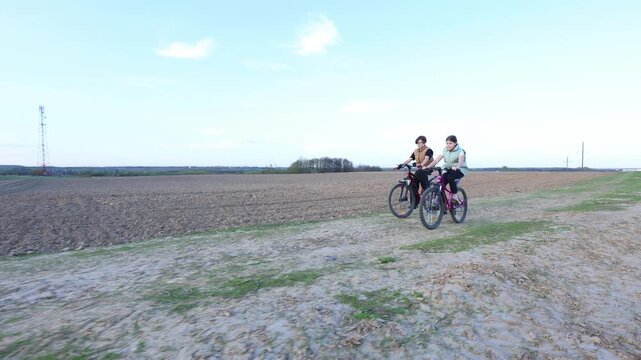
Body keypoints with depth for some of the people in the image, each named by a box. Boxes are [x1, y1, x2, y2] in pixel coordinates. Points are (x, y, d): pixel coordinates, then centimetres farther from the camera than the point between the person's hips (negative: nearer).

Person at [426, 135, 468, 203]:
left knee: (450, 177, -35)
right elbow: (436, 160, -7)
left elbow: (460, 161, -30)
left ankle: (455, 196, -18)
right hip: (449, 170, 4)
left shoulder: (460, 151, -10)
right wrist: (427, 167, -23)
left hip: (460, 170, -4)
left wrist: (456, 167, -53)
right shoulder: (445, 150, 3)